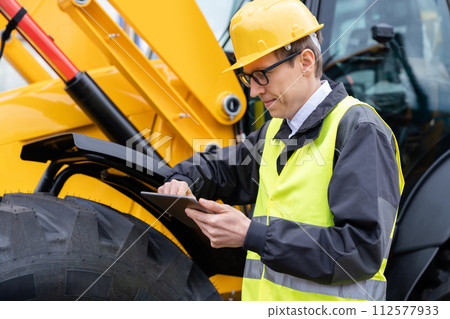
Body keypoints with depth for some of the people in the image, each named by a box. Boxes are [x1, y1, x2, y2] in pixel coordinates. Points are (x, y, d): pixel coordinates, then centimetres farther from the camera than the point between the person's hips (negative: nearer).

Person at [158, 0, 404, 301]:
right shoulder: (274, 131, 11)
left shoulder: (360, 131, -13)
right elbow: (219, 167, 27)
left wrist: (251, 234, -22)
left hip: (326, 300, -6)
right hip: (264, 297, 7)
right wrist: (184, 181, 4)